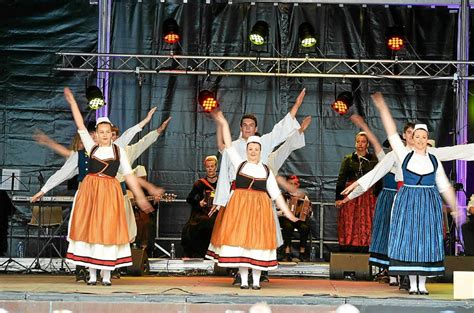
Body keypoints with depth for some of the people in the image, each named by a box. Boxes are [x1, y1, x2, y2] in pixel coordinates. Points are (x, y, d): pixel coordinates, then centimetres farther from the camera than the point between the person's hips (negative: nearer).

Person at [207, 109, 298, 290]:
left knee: (257, 239, -2)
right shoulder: (240, 164, 7)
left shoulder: (266, 171, 9)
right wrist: (223, 123, -1)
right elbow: (228, 146, 3)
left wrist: (288, 213, 3)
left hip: (259, 207, 1)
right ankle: (243, 280, 1)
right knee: (239, 238, -4)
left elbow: (276, 194, 8)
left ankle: (256, 280, 3)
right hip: (239, 206, -1)